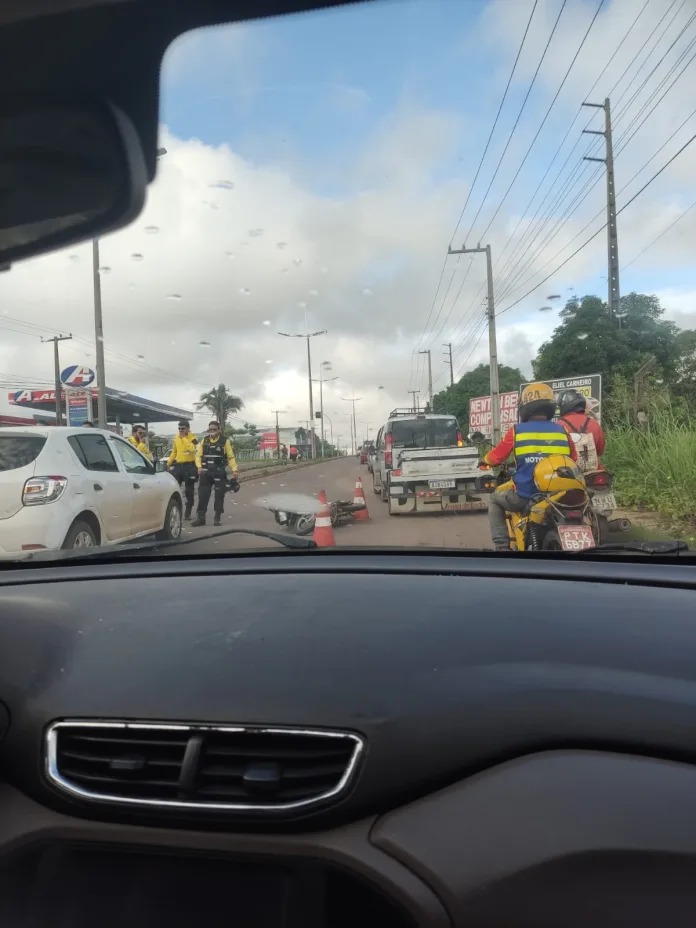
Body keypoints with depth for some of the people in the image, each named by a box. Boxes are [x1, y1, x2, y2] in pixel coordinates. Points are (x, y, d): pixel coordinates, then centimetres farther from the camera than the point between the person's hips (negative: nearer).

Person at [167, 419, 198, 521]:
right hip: (178, 465, 4)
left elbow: (192, 448, -25)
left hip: (190, 466, -4)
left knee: (189, 491, 3)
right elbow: (173, 452, 18)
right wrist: (169, 463, 10)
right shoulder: (176, 438, 10)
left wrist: (184, 438, -19)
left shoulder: (193, 438, -5)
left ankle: (187, 513, 10)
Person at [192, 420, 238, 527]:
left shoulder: (225, 441, 0)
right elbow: (198, 455, 6)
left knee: (219, 496, 1)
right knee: (203, 495, 1)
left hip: (219, 473, -2)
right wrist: (199, 467, -12)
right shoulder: (204, 441, 8)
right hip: (206, 473, 2)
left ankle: (217, 518, 10)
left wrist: (234, 470, -12)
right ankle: (200, 518, 7)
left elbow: (231, 457, -1)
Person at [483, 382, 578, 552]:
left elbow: (495, 457, 4)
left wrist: (486, 460, 27)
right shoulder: (562, 431, 2)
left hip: (525, 496, -3)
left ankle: (502, 546, 11)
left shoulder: (517, 431, -5)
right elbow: (574, 461, 13)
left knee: (495, 499, 25)